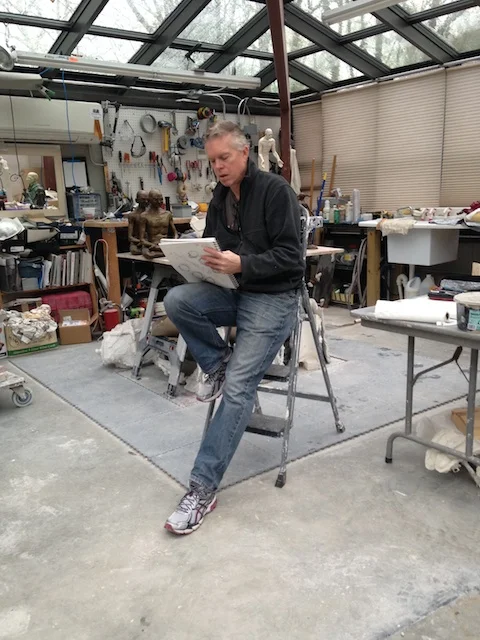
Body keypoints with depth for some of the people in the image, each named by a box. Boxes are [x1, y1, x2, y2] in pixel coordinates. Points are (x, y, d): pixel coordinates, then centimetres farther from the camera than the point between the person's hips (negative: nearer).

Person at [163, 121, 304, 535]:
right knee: (176, 300, -24)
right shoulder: (219, 199, 12)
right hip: (233, 292, 6)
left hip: (273, 298, -6)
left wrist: (241, 264, -29)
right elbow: (212, 249, 18)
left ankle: (204, 488, -12)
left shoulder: (276, 191, -9)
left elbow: (290, 257, -15)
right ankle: (217, 364, 0)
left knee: (238, 387, -19)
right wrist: (199, 260, -6)